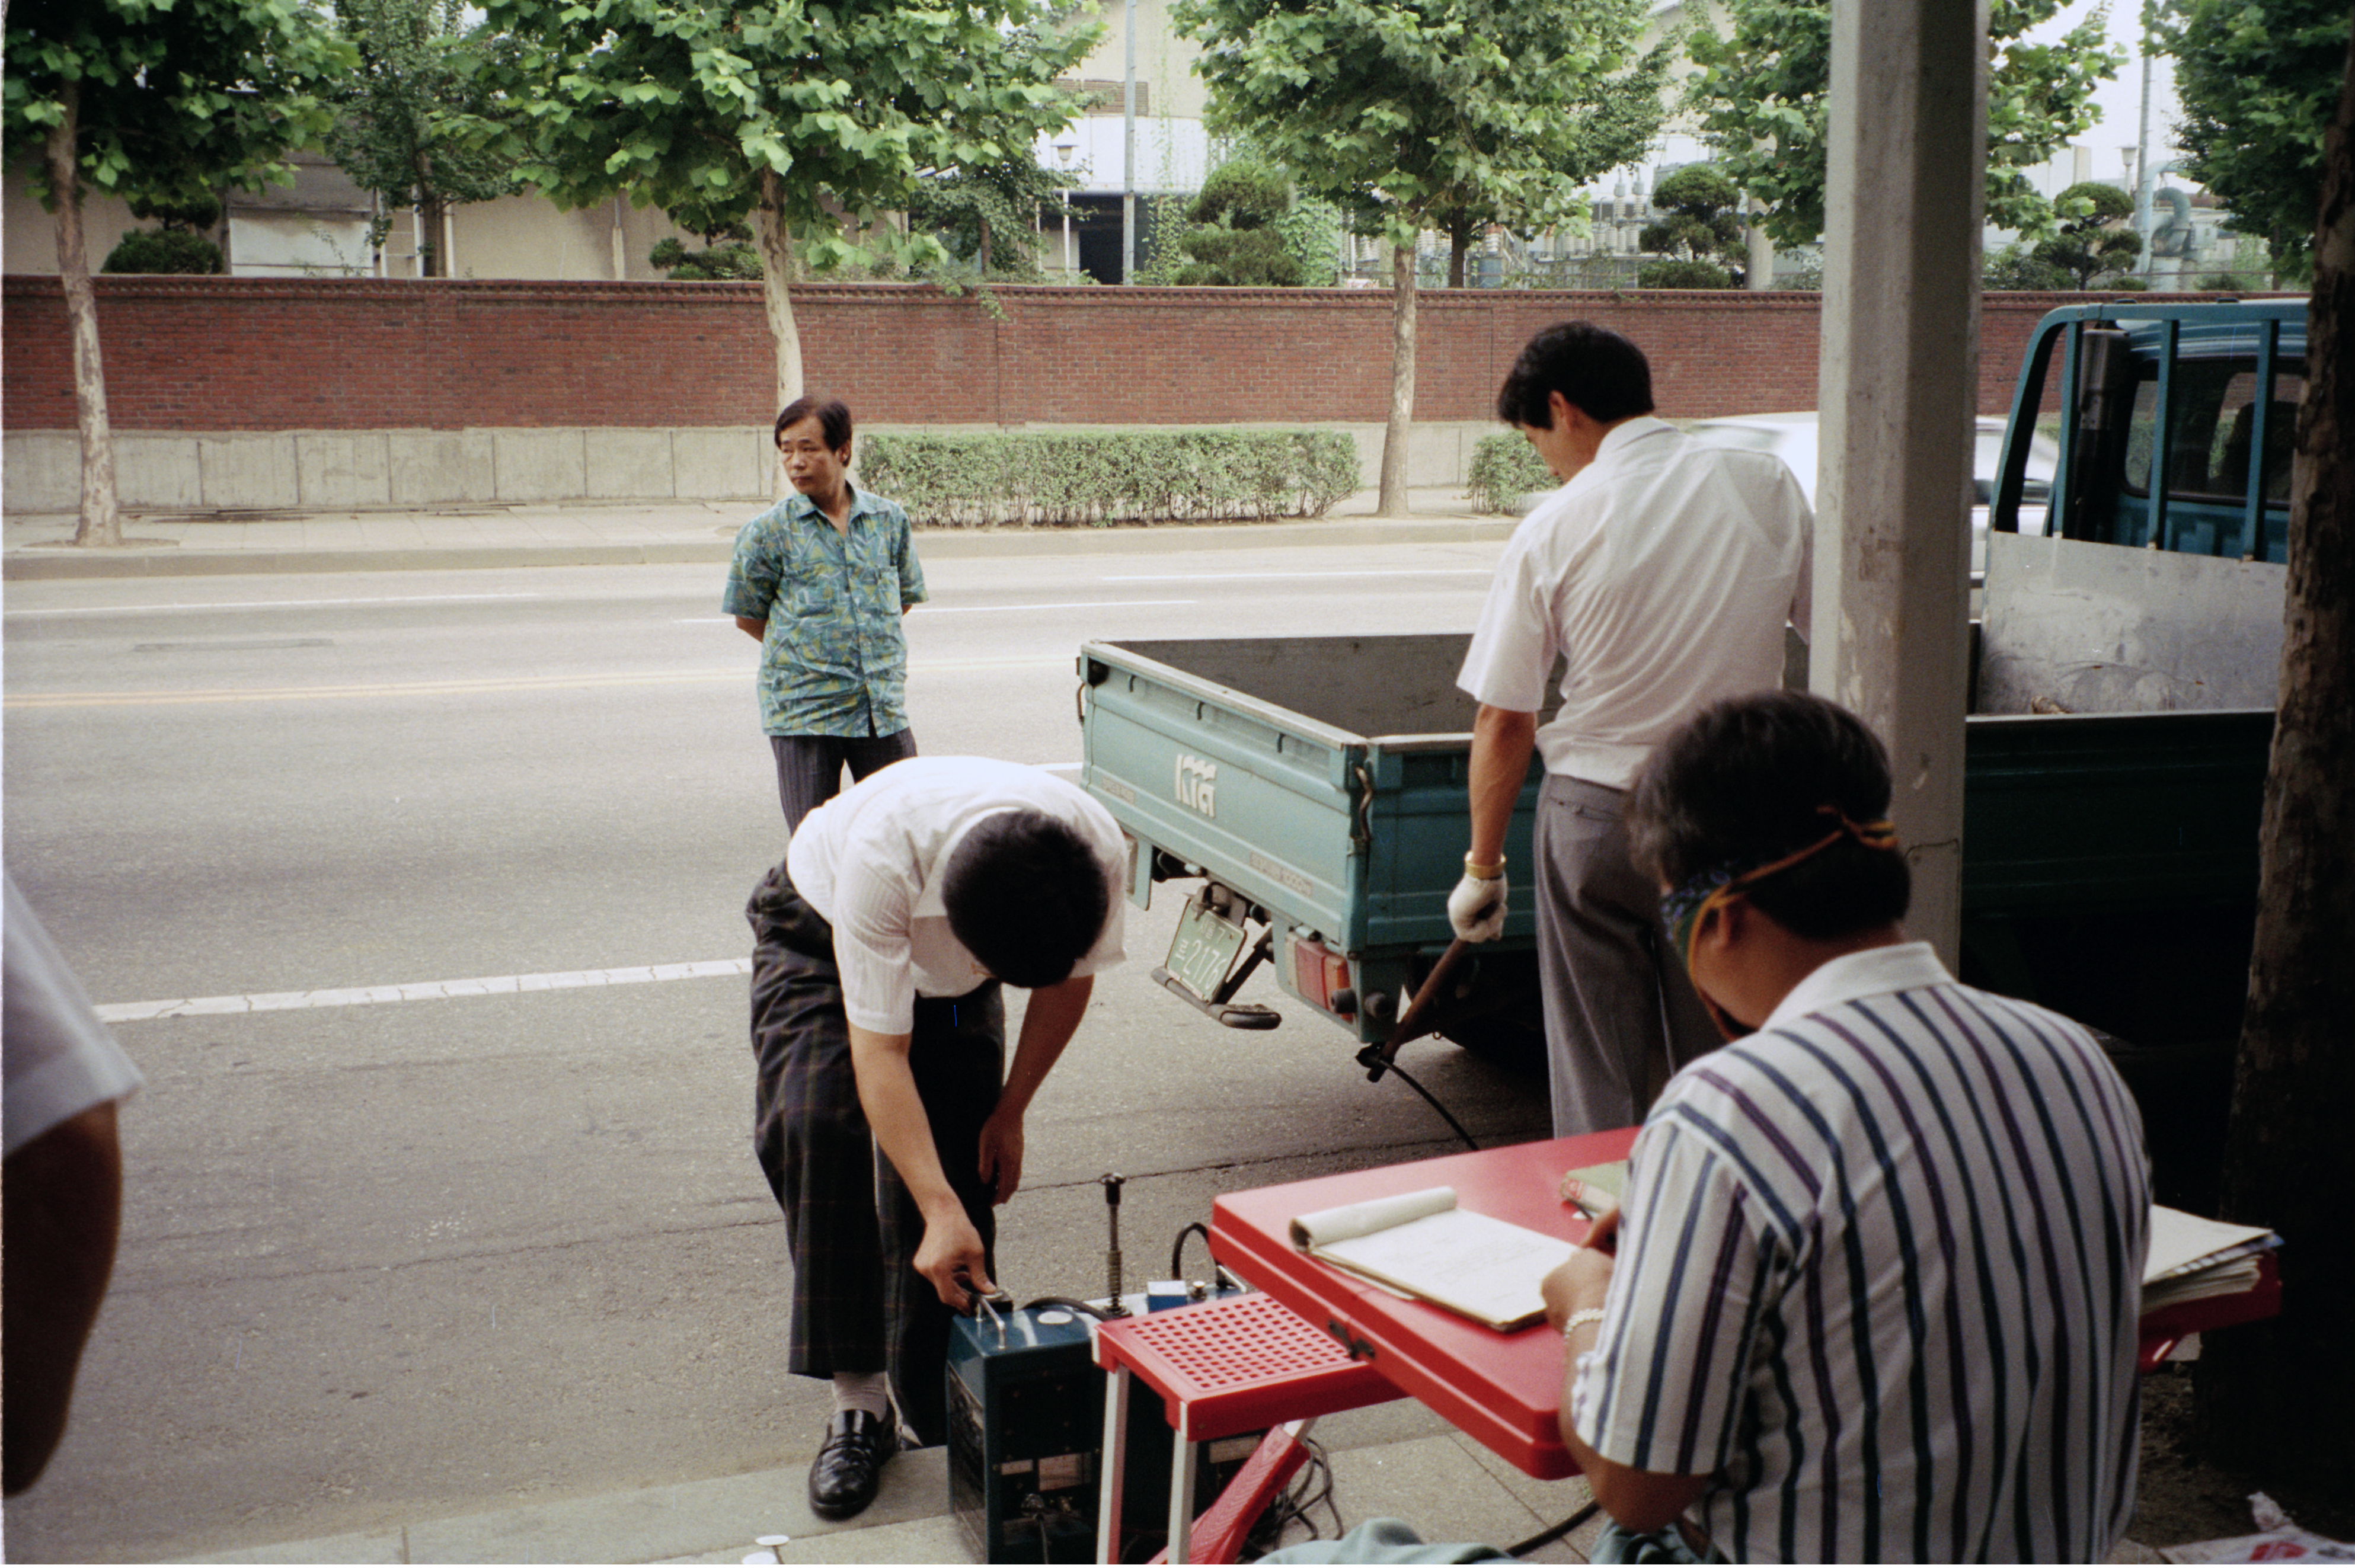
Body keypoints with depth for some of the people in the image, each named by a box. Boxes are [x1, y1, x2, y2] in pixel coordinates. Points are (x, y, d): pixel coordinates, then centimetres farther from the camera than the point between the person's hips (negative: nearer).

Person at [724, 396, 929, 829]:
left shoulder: (889, 519, 6)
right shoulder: (768, 532, -2)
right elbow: (747, 616, 6)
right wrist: (804, 652, 8)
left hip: (883, 710, 2)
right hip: (803, 709, -2)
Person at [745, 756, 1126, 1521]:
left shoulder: (1098, 851, -33)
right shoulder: (882, 856, -45)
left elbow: (1069, 979, -10)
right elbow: (879, 1050, -39)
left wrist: (1011, 1111, -6)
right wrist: (942, 1212, -44)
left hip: (948, 963, 3)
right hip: (818, 936, -3)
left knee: (959, 1165, -7)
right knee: (817, 1128, -26)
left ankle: (936, 1413, 9)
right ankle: (858, 1401, -16)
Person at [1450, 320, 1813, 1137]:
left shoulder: (1555, 529, -10)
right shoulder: (1768, 487, -2)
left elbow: (1503, 724, -6)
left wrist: (1483, 867, 4)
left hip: (1595, 812, -2)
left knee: (1596, 1081, 10)